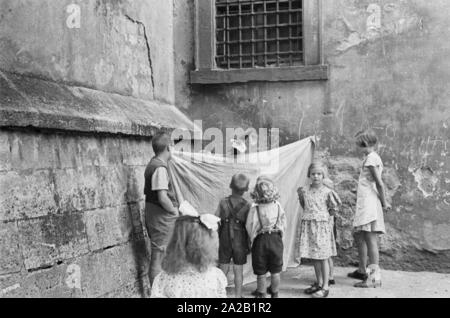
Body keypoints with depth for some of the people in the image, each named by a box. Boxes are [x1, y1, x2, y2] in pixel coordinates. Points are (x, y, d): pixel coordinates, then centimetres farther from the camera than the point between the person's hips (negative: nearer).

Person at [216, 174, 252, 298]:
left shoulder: (223, 202, -6)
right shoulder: (247, 205, -10)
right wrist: (249, 245, 1)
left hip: (225, 240, 1)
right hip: (240, 241, -1)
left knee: (223, 269, 12)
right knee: (238, 271, 9)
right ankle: (238, 295, 15)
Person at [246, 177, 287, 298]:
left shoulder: (255, 209, -15)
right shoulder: (278, 206, -6)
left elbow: (250, 226, -11)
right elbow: (284, 224, 0)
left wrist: (252, 239, 6)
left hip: (260, 240, -2)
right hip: (276, 239, 2)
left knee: (261, 271, 11)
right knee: (275, 270, 15)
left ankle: (261, 293, 22)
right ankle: (275, 293, 26)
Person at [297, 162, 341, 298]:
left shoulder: (327, 192, -6)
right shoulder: (305, 191, 6)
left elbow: (334, 208, 1)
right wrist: (300, 195, 12)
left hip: (322, 224, -4)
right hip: (308, 225, 4)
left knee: (324, 257, -1)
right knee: (314, 257, 12)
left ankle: (325, 287, 6)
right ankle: (319, 283, 25)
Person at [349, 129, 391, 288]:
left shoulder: (371, 158, -13)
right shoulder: (374, 158, 18)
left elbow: (379, 183, -17)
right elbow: (379, 183, 15)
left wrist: (384, 202, -9)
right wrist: (384, 201, 11)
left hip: (369, 202, -11)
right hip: (364, 203, 11)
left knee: (370, 239, -11)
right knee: (359, 235, 19)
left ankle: (374, 277, -11)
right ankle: (362, 270, 31)